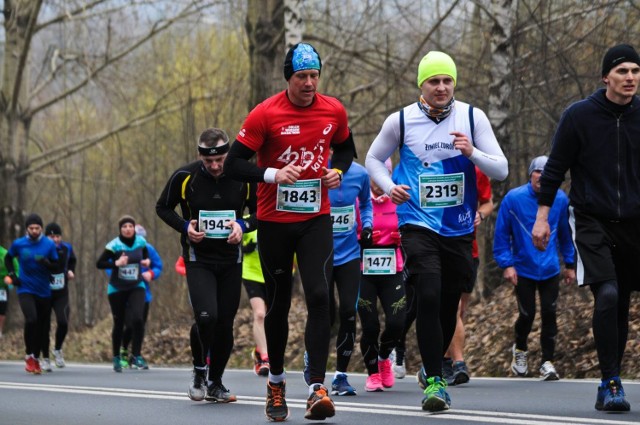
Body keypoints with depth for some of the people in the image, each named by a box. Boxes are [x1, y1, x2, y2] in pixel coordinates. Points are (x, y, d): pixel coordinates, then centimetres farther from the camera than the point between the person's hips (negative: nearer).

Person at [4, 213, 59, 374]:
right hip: (25, 290, -2)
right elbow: (8, 258, 17)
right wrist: (12, 275, 4)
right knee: (31, 320, -24)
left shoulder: (49, 244, -1)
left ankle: (36, 358, 24)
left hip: (44, 292, 2)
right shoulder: (18, 244, -1)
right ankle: (29, 355, -8)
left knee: (43, 327, 5)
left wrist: (46, 263, -19)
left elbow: (56, 266, 2)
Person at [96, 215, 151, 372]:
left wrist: (146, 261, -2)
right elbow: (99, 264, -15)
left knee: (137, 319, -20)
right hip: (117, 289, -2)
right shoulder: (114, 245, -14)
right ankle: (116, 358, 23)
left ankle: (136, 354, -8)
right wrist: (116, 263, -28)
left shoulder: (141, 242, -2)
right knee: (118, 324, 6)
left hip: (136, 287, 2)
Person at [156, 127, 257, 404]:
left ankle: (215, 383, 22)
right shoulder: (184, 177, -10)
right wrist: (185, 227, -12)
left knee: (225, 324, 4)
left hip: (231, 260, 2)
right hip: (198, 259, -2)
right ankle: (199, 371, 5)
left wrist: (243, 226, -14)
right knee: (206, 317, -20)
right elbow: (163, 207, 5)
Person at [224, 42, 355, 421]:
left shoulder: (334, 111, 0)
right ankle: (276, 382, 29)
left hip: (316, 220, 1)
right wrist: (272, 174, -26)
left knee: (319, 297, -15)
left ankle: (317, 387, -17)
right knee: (278, 304, 9)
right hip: (274, 222, -1)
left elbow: (345, 147, 20)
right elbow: (234, 164, -11)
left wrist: (338, 170, -1)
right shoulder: (266, 114, -10)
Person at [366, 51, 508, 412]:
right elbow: (374, 158, 14)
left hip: (459, 229, 2)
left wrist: (472, 153, -20)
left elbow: (502, 170, -2)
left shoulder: (472, 117, -1)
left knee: (449, 304, 12)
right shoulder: (401, 121, -3)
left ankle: (433, 367, 36)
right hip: (418, 224, -2)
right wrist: (390, 187, -5)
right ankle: (435, 381, -15)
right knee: (429, 298, -19)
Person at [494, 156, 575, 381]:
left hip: (550, 269, 2)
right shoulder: (513, 198, -10)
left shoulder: (561, 200, -3)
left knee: (549, 313, -3)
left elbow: (566, 233, 9)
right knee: (527, 314, 1)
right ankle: (520, 350, 30)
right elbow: (501, 234, -4)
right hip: (523, 269, -2)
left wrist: (570, 264, 11)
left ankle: (547, 362, 7)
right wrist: (506, 264, -10)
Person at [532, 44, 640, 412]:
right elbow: (555, 168, 2)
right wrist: (543, 216, -1)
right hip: (592, 221, -3)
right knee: (607, 295, -18)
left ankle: (610, 384, 18)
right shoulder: (579, 115, -5)